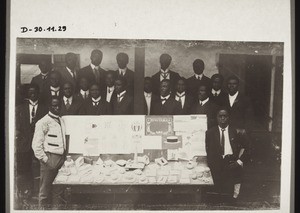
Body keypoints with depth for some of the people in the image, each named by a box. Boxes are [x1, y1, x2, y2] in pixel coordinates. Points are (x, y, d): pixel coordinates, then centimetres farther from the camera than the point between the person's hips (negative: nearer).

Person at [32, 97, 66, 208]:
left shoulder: (61, 121, 14)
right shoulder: (43, 122, -8)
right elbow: (36, 144, -10)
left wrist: (64, 156, 14)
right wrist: (44, 159, -13)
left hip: (61, 158, 7)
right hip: (50, 159, -6)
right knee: (45, 189, 1)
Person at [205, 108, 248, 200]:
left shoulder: (236, 131, 12)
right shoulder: (210, 132, 13)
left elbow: (244, 147, 8)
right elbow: (208, 150, 12)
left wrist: (239, 161, -6)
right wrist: (212, 163, -3)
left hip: (232, 161, 1)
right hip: (217, 162, 0)